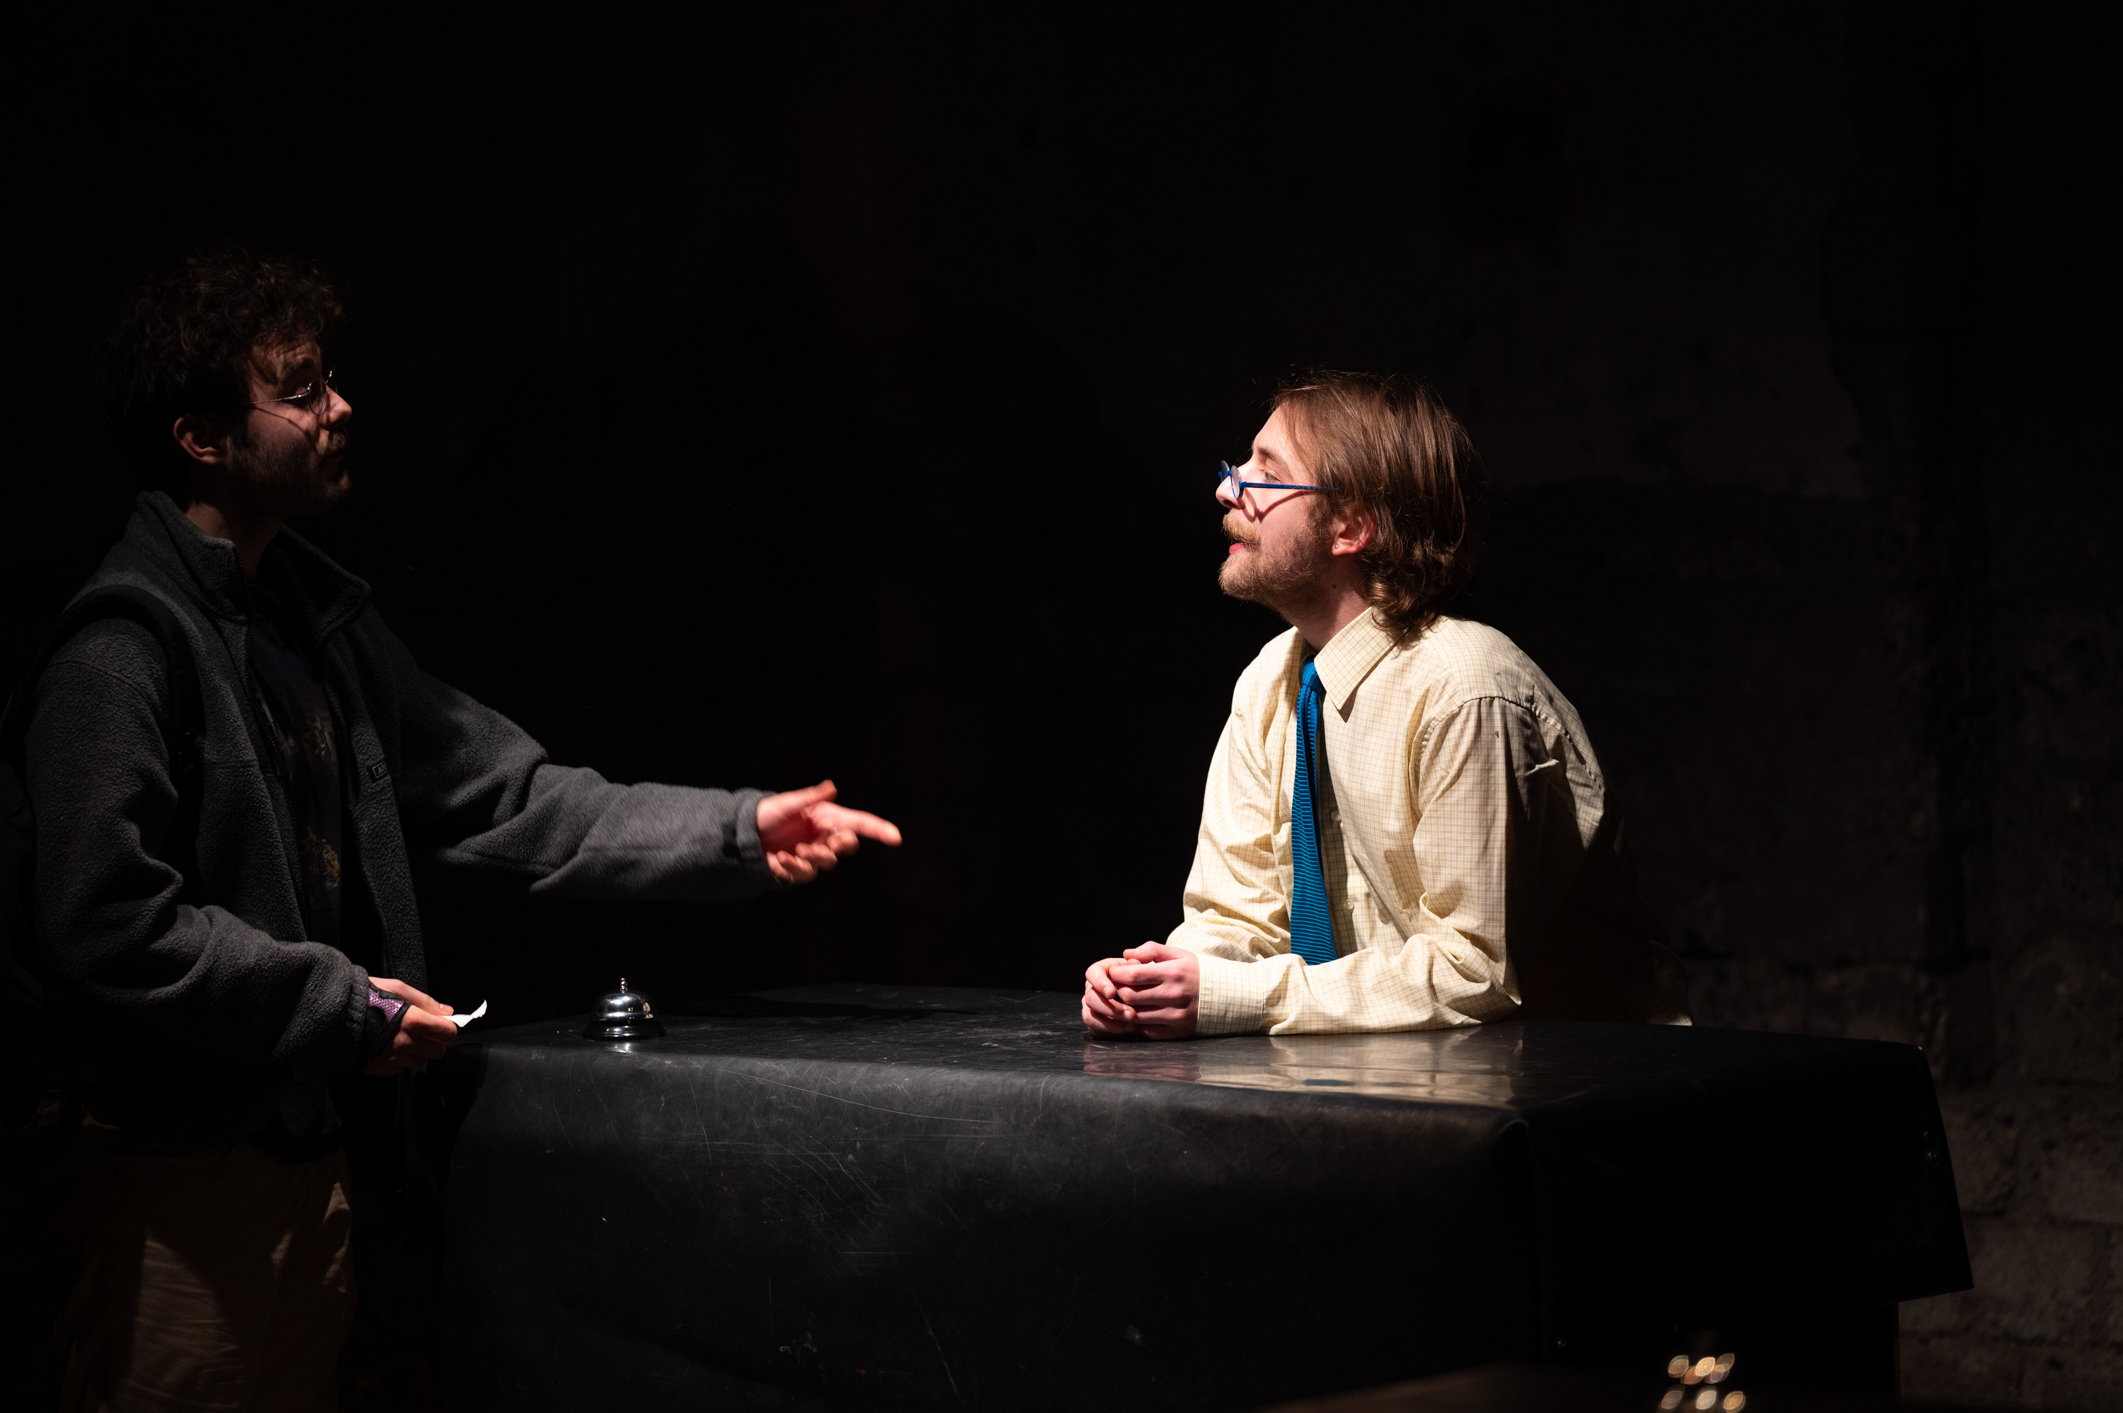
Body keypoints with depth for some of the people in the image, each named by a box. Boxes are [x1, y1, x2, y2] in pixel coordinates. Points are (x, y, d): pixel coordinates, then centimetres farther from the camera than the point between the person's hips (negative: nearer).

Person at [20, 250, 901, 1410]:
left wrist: (738, 832, 5)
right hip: (175, 1170, -9)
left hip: (303, 1141, 9)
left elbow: (505, 793, 13)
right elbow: (108, 925, -21)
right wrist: (342, 1006, -14)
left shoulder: (319, 613, 14)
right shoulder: (119, 651, -15)